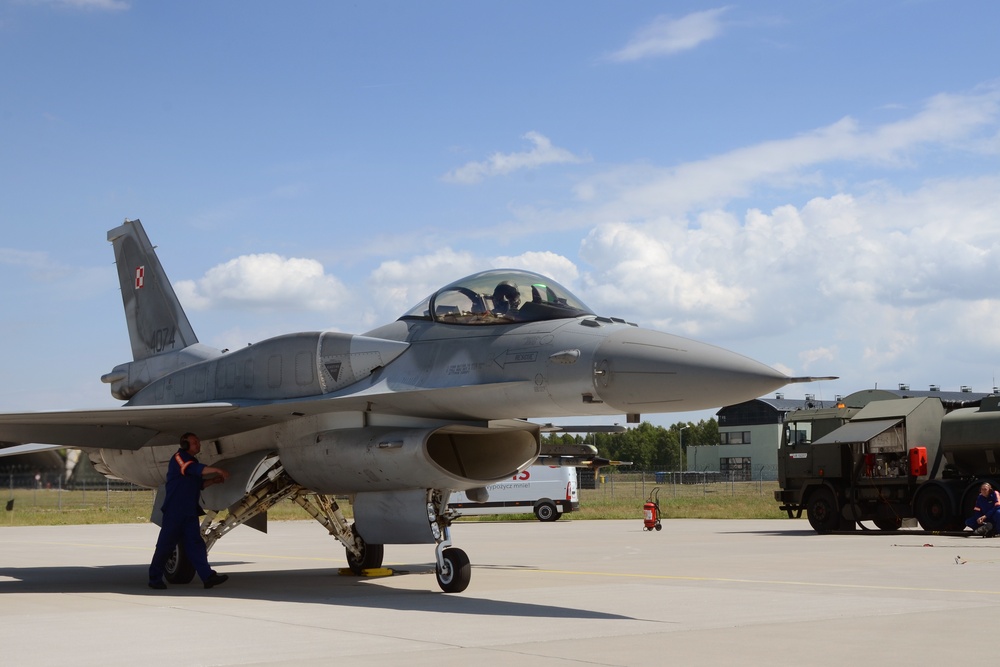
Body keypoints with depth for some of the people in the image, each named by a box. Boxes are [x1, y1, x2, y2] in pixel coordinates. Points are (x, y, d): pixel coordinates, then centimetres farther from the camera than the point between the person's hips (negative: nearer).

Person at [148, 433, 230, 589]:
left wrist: (213, 481, 8)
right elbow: (194, 469, -26)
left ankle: (208, 576, -9)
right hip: (174, 510, -8)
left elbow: (199, 483, 25)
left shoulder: (192, 460, 20)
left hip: (190, 511, 8)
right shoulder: (178, 458, -7)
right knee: (166, 544, -3)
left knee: (195, 543, -1)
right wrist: (216, 470, -32)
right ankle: (154, 578, 7)